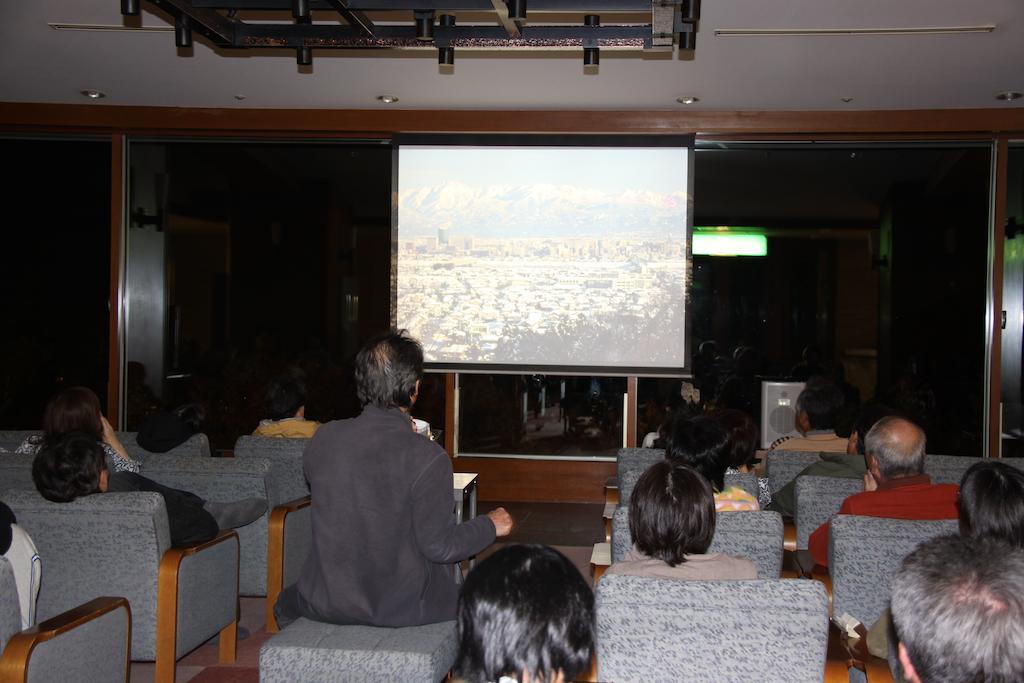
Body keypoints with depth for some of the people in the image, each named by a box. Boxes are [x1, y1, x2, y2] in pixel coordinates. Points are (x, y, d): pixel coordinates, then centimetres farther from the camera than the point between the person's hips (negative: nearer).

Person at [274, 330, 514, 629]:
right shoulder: (428, 458, -22)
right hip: (404, 608, -3)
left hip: (328, 604, 3)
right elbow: (439, 546, -17)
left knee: (288, 602, 37)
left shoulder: (323, 439, -9)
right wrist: (491, 525, 1)